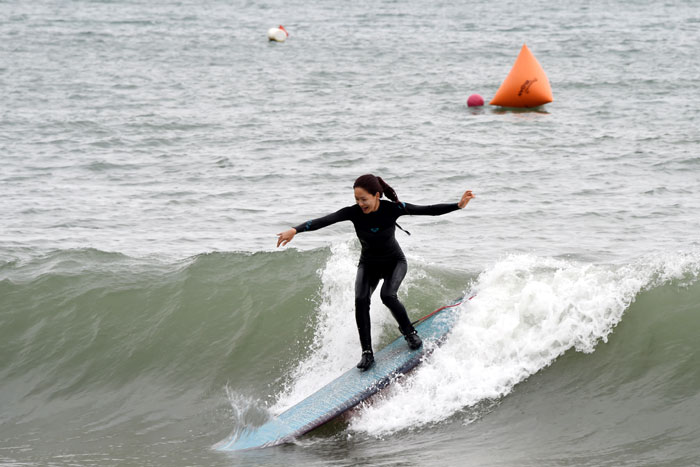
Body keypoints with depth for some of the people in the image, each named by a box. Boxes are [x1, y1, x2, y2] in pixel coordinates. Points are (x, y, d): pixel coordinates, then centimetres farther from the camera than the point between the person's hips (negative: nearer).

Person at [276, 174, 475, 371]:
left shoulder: (393, 209, -24)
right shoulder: (354, 212, -22)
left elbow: (429, 210, -23)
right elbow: (323, 221, -32)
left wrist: (458, 205, -34)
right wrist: (295, 230, -46)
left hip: (394, 262, -2)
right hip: (368, 265, 2)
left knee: (387, 295, -27)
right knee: (361, 299, -22)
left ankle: (409, 332, -1)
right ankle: (367, 352, -19)